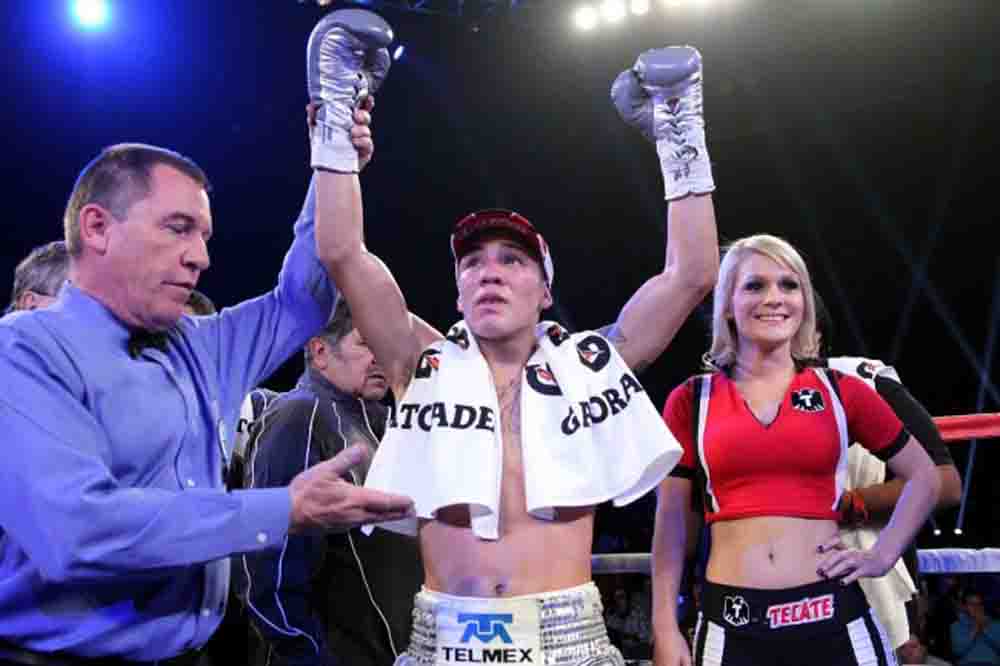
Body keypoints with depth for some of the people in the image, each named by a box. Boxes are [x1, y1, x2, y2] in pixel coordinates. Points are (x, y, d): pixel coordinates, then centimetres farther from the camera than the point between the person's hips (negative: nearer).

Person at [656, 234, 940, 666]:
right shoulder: (691, 400, 2)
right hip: (732, 622, 0)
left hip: (832, 616, 1)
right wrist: (665, 629, 1)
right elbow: (670, 523, 5)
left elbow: (923, 477, 17)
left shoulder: (841, 392, 4)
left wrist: (881, 557, 6)